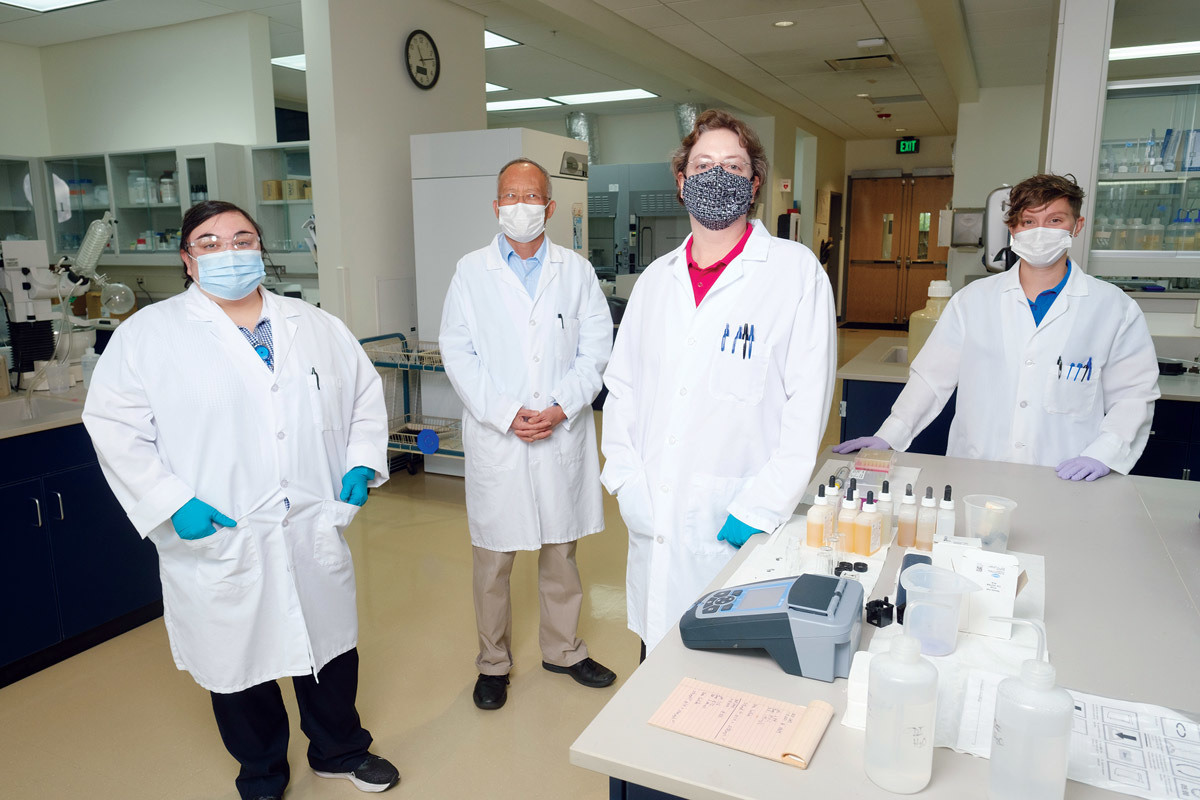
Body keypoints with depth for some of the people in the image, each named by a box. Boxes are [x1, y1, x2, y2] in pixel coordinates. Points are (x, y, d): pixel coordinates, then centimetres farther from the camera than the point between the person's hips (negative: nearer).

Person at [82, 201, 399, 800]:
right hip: (219, 542, -2)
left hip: (314, 531, 3)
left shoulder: (317, 326, 8)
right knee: (238, 662, 13)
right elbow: (113, 423, -6)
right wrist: (171, 502, -14)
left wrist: (361, 463, 0)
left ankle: (339, 750, 43)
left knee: (330, 643, 16)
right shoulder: (148, 334, -3)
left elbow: (366, 394, 14)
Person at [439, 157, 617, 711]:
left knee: (561, 549, 14)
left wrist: (561, 407, -11)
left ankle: (563, 649, 33)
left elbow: (597, 347, 2)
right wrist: (506, 414, -13)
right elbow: (458, 354, -3)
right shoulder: (471, 272, 3)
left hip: (563, 435, 2)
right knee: (492, 558, 7)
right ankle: (493, 662, 26)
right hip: (495, 438, -1)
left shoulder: (576, 271, 7)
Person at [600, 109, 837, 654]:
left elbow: (808, 401, -9)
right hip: (652, 523, 4)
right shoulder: (656, 278, 12)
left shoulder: (796, 271, -3)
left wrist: (760, 508, -14)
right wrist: (626, 481, 1)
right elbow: (622, 385, 13)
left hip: (738, 530, -4)